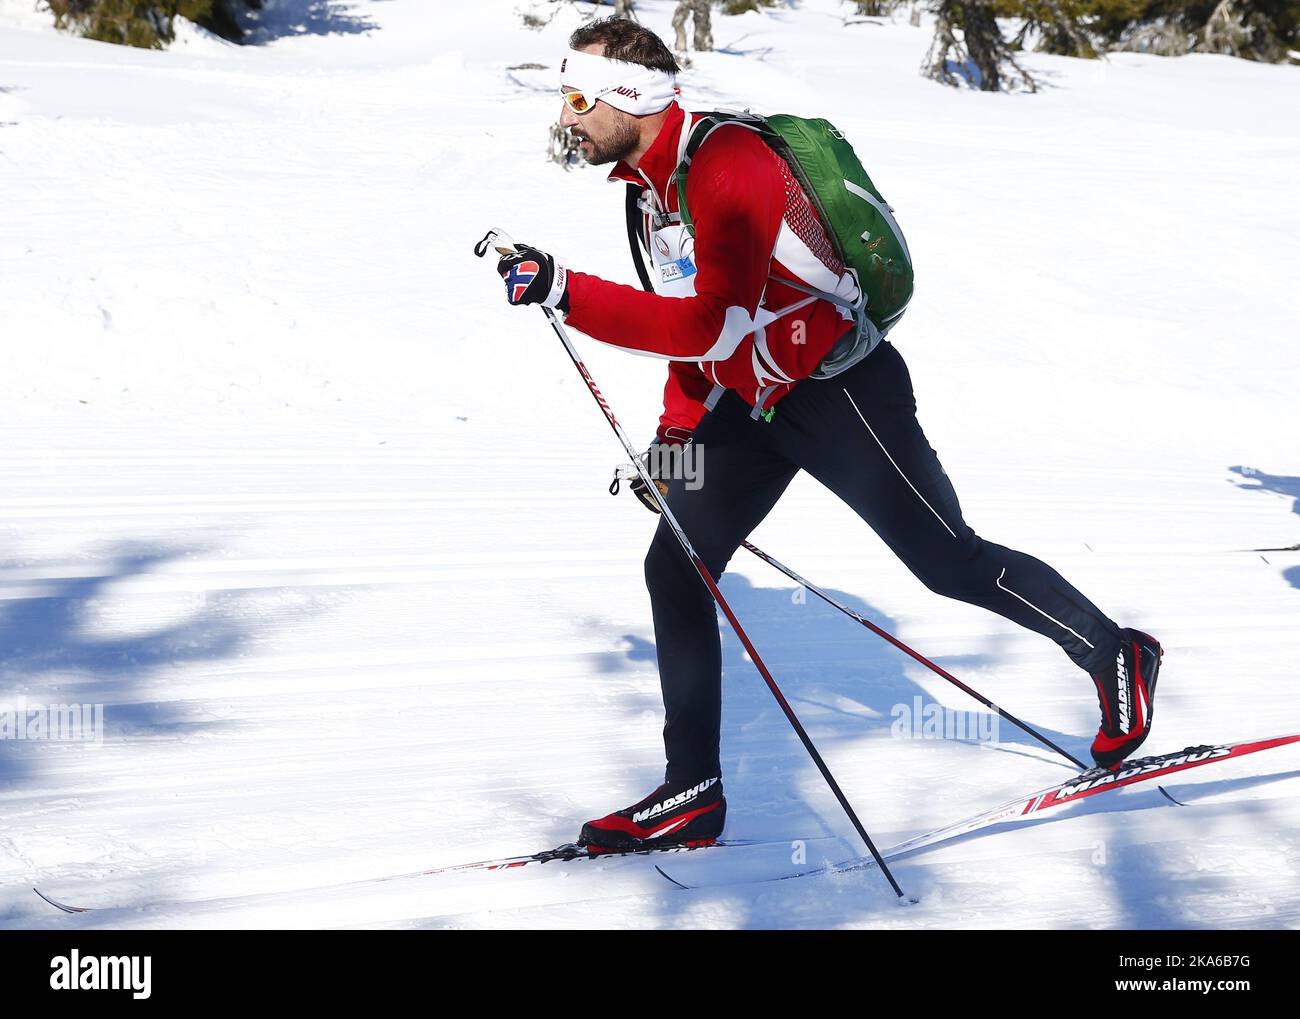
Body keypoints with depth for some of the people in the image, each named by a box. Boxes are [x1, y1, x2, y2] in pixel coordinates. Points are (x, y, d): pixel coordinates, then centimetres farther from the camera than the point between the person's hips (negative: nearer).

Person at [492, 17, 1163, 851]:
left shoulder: (729, 165, -26)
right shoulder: (653, 181, 6)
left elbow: (711, 324, -34)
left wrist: (565, 292, -37)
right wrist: (676, 432, 7)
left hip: (840, 392, -9)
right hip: (752, 402, 9)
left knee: (948, 561, 1)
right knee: (674, 569, 0)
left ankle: (1116, 656, 23)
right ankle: (694, 791, 5)